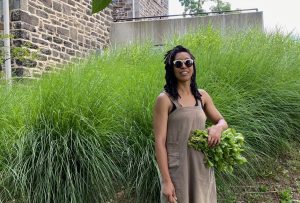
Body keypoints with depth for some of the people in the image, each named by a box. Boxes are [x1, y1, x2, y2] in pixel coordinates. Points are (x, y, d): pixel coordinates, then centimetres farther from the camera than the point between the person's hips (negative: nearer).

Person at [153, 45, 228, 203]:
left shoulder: (202, 96, 5)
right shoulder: (165, 99, -10)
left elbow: (222, 122, 16)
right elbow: (159, 142, -12)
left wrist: (217, 127, -9)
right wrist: (166, 181, -16)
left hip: (202, 167, 5)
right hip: (177, 169, -5)